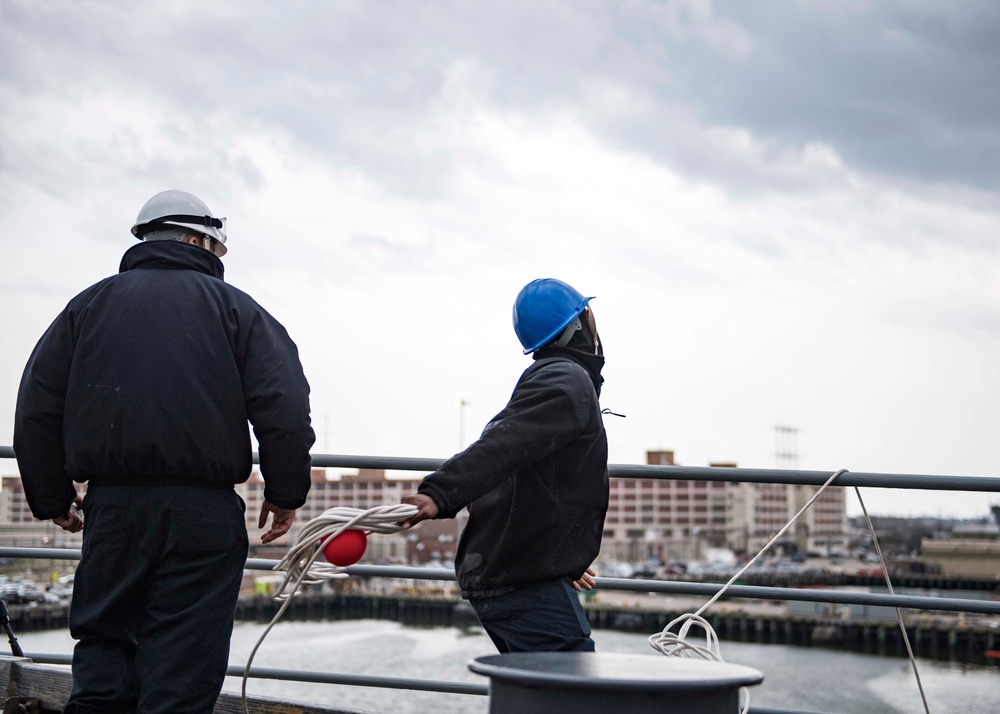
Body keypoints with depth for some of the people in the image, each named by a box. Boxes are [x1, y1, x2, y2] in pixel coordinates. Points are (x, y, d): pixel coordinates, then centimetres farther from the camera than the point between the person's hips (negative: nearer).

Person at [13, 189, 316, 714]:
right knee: (181, 670, 1)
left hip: (111, 506, 3)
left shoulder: (89, 304, 13)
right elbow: (283, 404, -6)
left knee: (103, 650, 14)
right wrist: (285, 493, 2)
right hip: (203, 512, -2)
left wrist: (51, 499, 17)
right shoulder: (232, 306, 5)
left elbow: (37, 408, 10)